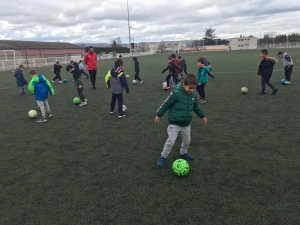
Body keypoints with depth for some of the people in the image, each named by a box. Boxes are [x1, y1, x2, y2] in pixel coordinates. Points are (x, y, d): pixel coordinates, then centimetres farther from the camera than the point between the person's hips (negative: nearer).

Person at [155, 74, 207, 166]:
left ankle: (183, 153, 44)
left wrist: (202, 116, 26)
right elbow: (166, 104, -13)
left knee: (187, 140, 18)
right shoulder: (176, 93, -21)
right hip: (174, 123, -6)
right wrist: (158, 115, -7)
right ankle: (163, 156, 12)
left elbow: (196, 107, 17)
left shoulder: (193, 96, 0)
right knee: (171, 140, -6)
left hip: (186, 124, 6)